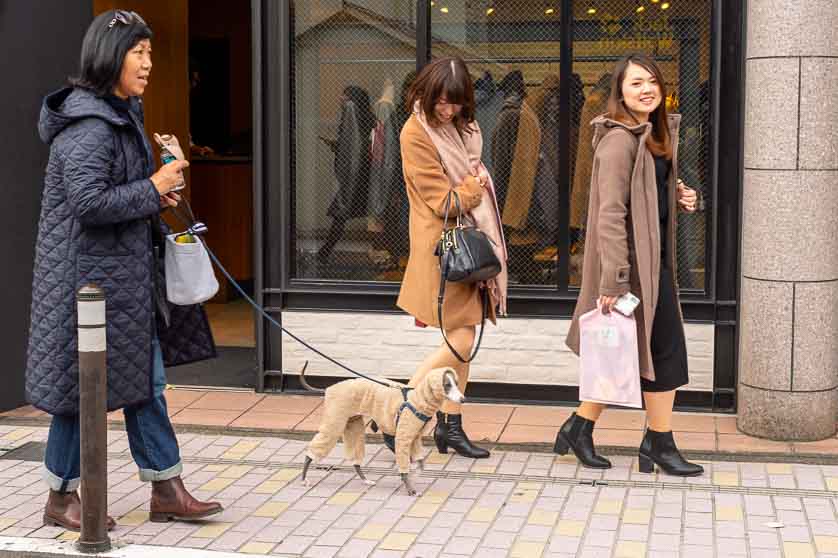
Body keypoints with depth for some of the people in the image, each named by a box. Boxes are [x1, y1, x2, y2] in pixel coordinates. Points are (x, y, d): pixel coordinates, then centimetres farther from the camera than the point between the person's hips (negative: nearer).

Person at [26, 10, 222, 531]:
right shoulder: (89, 124, -18)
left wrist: (155, 193, 7)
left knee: (146, 380, 12)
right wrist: (152, 189, -17)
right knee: (83, 387, 2)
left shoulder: (121, 113, 13)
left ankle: (167, 488, 19)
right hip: (88, 273, -10)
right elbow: (88, 202, -26)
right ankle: (63, 496, 17)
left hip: (126, 271, 10)